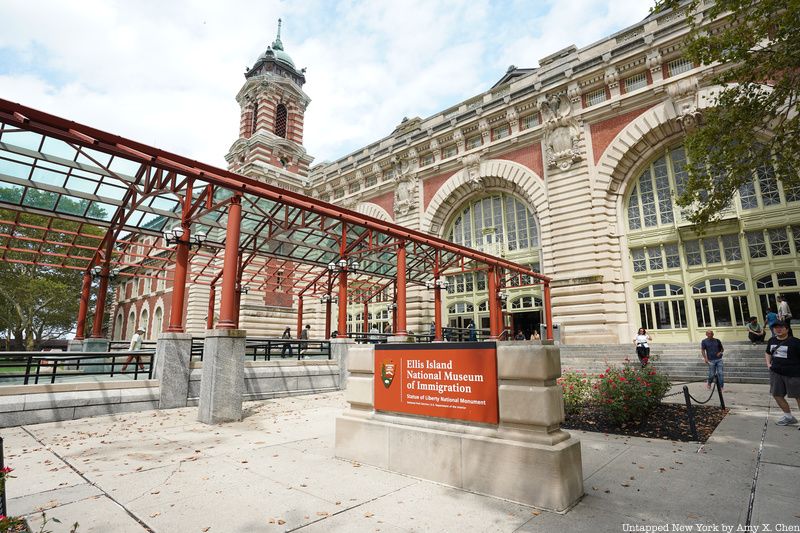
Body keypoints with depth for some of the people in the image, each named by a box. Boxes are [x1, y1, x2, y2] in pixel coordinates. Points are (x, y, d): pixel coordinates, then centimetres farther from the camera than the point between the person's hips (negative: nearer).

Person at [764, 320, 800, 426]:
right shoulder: (772, 341, 7)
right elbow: (768, 353, 22)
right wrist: (768, 363, 9)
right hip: (776, 373, 6)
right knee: (777, 395, 12)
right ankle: (789, 417, 30)